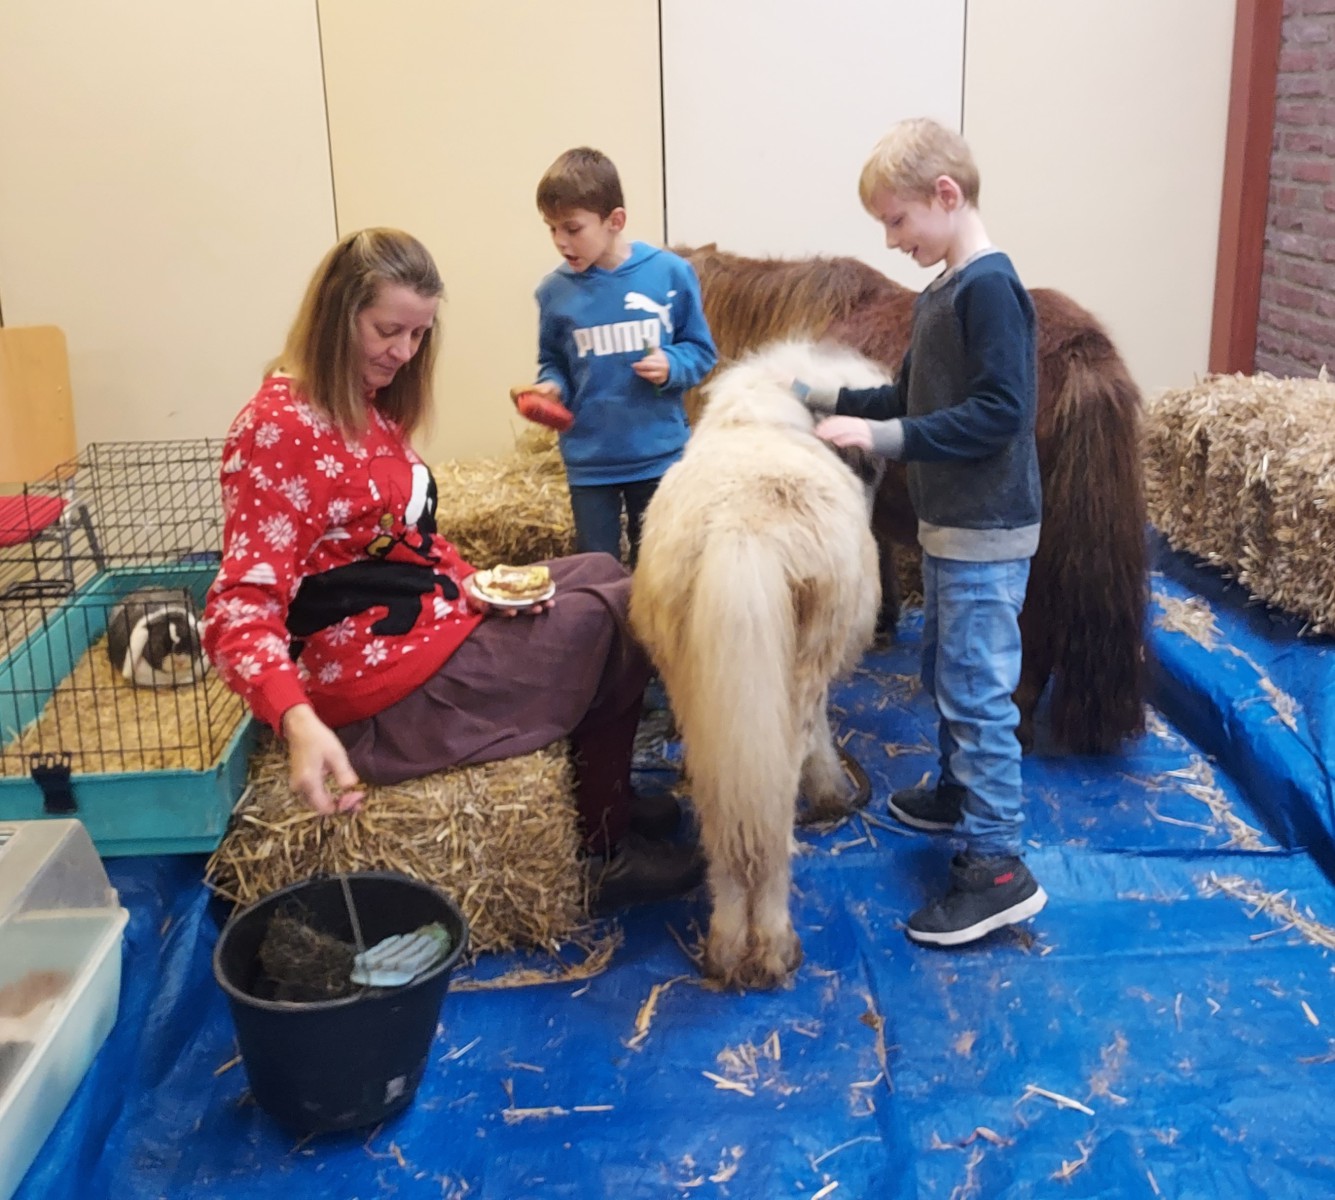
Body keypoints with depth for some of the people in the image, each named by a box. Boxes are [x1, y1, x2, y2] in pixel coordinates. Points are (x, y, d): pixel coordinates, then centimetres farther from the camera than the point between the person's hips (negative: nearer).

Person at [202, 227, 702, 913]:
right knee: (618, 616, -2)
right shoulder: (278, 429, -21)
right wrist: (298, 722, -44)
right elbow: (240, 612, -28)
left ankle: (609, 805, 25)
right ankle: (605, 850, 17)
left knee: (600, 573, 18)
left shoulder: (370, 408, 8)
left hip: (431, 618, 10)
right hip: (385, 683, -10)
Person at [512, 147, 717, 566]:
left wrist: (671, 366, -18)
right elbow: (554, 363, 9)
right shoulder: (554, 291, -4)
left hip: (658, 456, -1)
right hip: (589, 462, 1)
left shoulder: (670, 273, -8)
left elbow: (701, 350, 1)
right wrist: (550, 388, -12)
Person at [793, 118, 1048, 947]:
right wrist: (817, 397, 10)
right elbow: (911, 402, 16)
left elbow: (1000, 412, -24)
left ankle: (999, 867, 0)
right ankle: (959, 794, 40)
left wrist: (881, 438, -24)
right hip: (950, 526, 10)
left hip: (987, 534, -9)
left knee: (977, 691, -6)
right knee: (946, 674, 21)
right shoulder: (943, 293, 11)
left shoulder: (990, 287, -17)